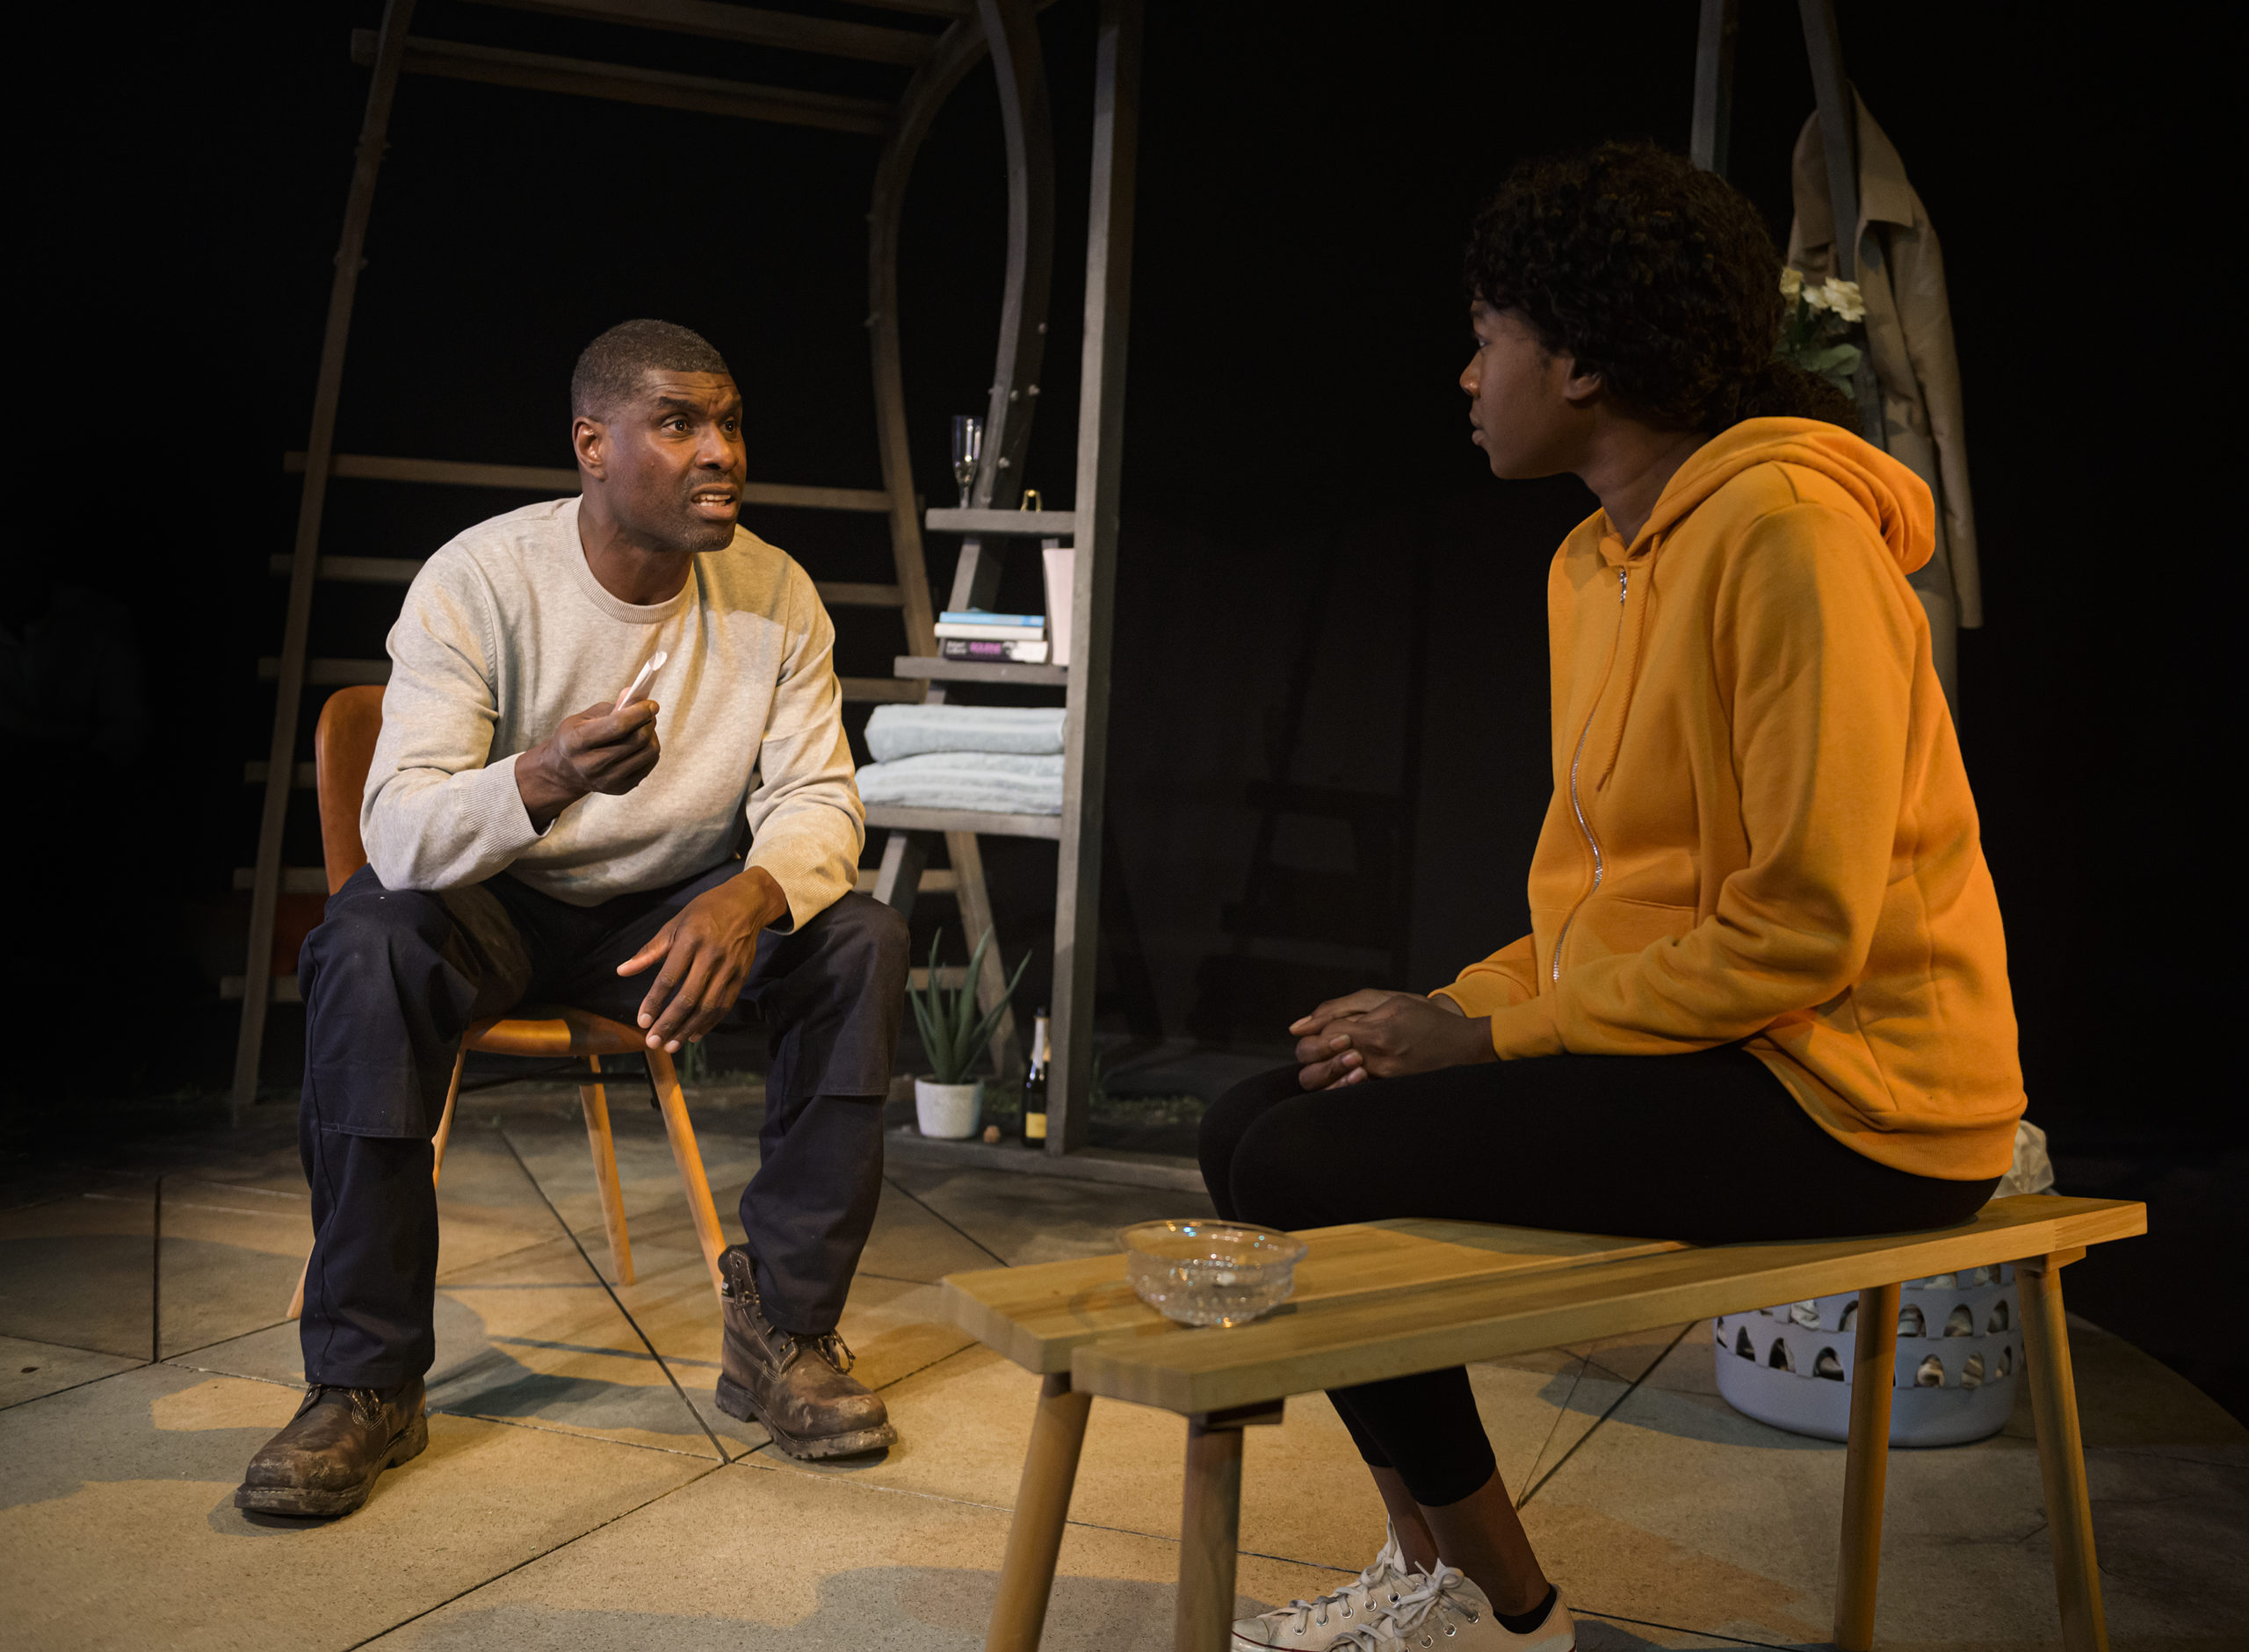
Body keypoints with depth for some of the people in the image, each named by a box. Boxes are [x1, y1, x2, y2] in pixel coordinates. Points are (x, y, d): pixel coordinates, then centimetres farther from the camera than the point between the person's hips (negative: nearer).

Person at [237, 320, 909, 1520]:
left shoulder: (773, 595, -9)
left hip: (673, 910, 3)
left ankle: (782, 1330, -12)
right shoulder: (478, 581, -20)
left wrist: (754, 893, -35)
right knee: (365, 947, -34)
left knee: (861, 938, -23)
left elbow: (819, 799, -10)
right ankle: (364, 1383, -22)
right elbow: (398, 831, -27)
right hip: (492, 909, -2)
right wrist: (541, 780, -50)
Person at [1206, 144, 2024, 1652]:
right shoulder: (1594, 562, 13)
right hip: (1675, 1041, 9)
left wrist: (1494, 1038, -16)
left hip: (1836, 1086, -9)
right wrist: (1461, 1005, -1)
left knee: (1307, 1167, -18)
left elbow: (1803, 925, -21)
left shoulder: (1786, 525, -17)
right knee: (1256, 1117, 1)